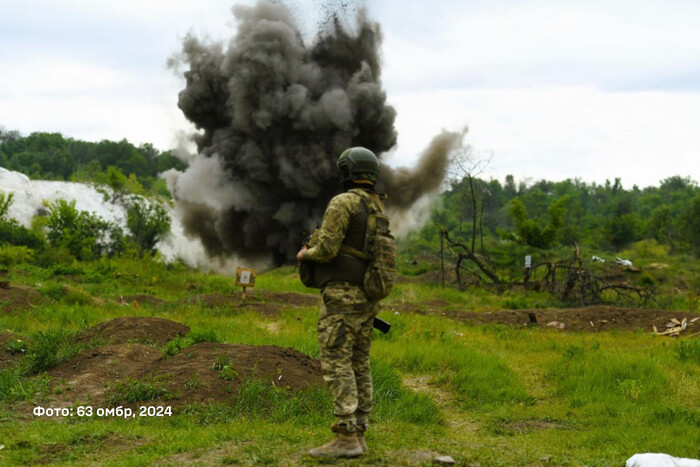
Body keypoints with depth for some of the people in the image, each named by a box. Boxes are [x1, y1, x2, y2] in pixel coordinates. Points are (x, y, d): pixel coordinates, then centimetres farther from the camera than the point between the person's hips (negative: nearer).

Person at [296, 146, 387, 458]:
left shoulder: (343, 203, -12)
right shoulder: (378, 209, 15)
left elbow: (326, 249, -19)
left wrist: (305, 254, 2)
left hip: (341, 295, -9)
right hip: (366, 299, 9)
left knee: (336, 364, -9)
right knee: (358, 365, 9)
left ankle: (346, 438, -14)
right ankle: (358, 435, 10)